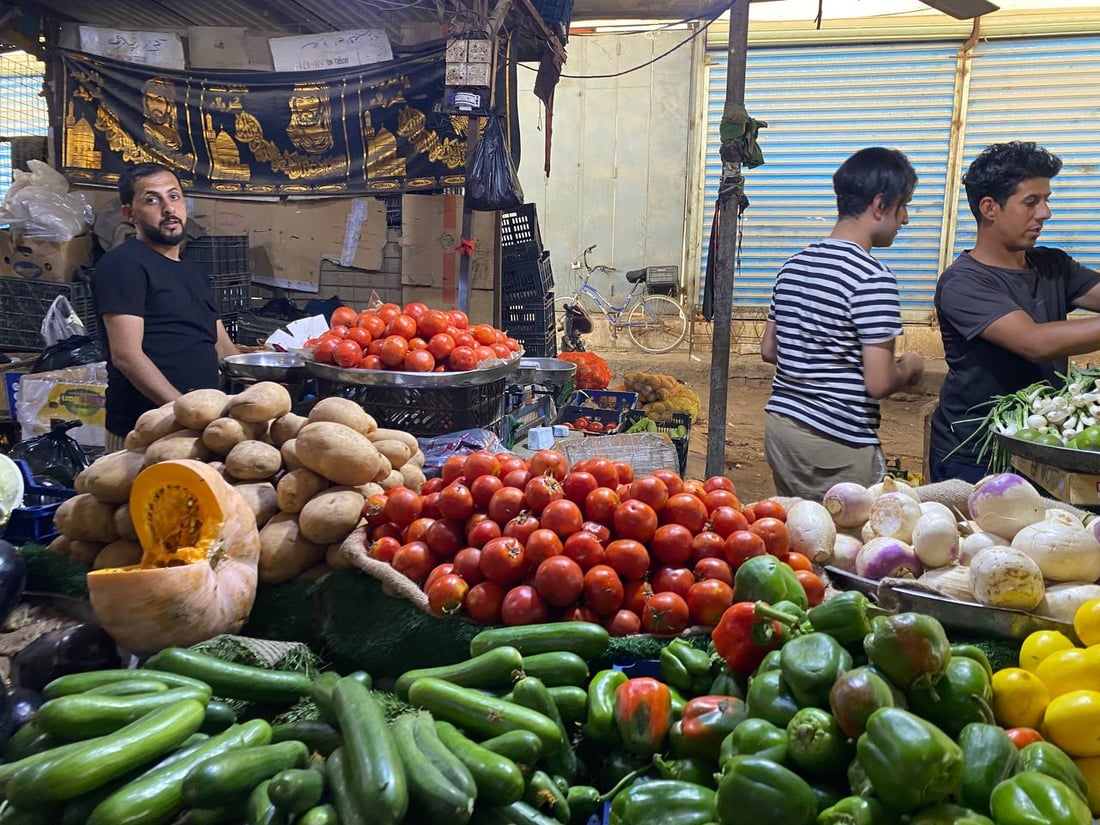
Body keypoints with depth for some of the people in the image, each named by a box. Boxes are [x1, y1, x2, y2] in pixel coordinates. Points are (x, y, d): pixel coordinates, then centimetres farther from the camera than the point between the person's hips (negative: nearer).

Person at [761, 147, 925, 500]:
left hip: (780, 423, 8)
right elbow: (879, 383, -18)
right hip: (838, 444, -7)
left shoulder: (794, 265, 7)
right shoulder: (872, 276, -16)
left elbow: (769, 351, 15)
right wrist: (910, 367, 2)